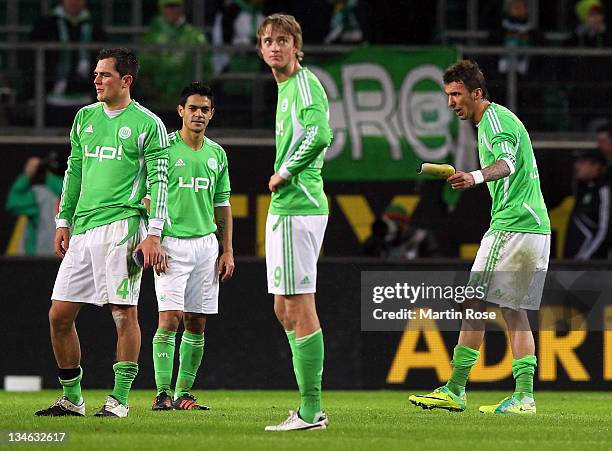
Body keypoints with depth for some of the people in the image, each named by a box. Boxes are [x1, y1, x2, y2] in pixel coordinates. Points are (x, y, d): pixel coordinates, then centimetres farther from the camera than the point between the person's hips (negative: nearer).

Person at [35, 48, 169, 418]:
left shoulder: (148, 124, -1)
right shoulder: (85, 118, 17)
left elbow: (159, 180, -4)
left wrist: (154, 234, -12)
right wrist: (64, 221, 18)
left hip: (122, 224, -6)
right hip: (83, 229, 6)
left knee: (125, 312, -8)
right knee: (59, 314, 2)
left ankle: (119, 399, -2)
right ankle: (72, 398, 12)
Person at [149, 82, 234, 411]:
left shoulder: (217, 154, 13)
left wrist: (227, 251, 13)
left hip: (206, 243, 5)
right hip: (172, 242, -5)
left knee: (196, 323, 4)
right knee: (170, 319, -12)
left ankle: (183, 393, 10)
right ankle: (163, 394, -9)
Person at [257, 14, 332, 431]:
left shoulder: (305, 85, -11)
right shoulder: (285, 88, 19)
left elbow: (320, 134, -27)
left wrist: (284, 173, -16)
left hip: (297, 209, -11)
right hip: (284, 209, 11)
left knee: (300, 309, -9)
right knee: (285, 309, 13)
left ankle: (311, 410, -7)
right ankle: (309, 406, 17)